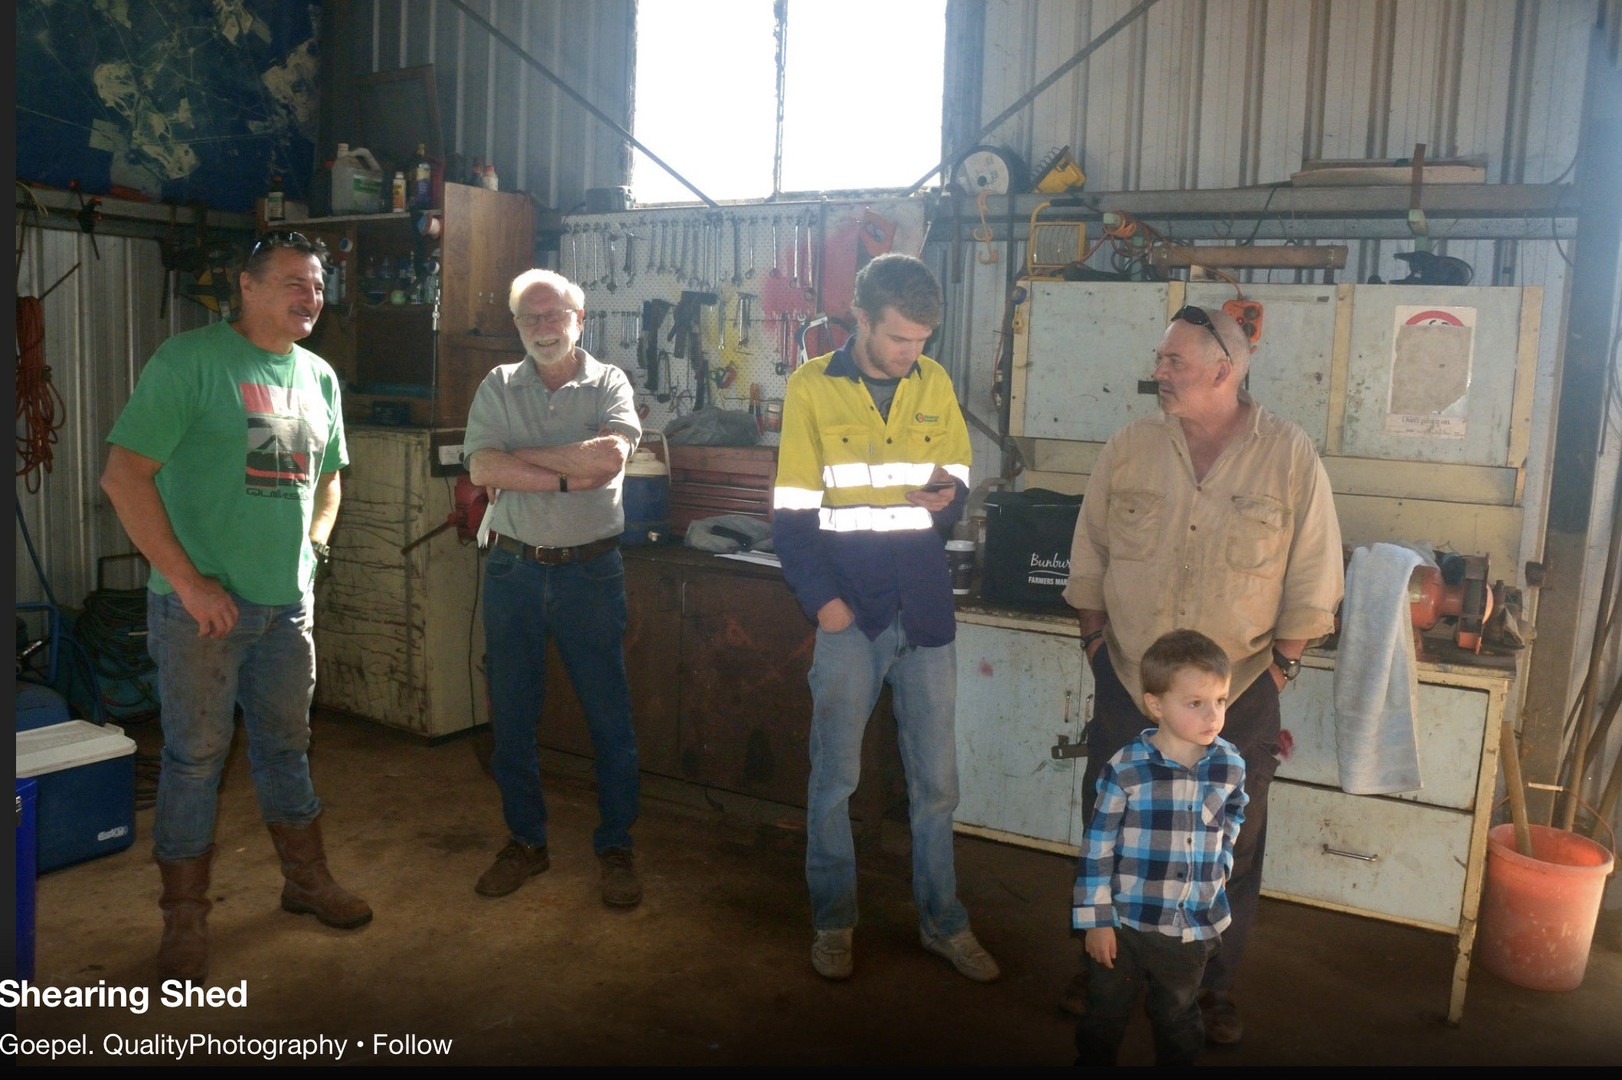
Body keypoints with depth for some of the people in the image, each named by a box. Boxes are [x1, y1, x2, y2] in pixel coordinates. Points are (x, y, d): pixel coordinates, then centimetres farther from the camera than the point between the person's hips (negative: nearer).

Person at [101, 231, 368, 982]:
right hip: (202, 603, -5)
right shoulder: (190, 360, -10)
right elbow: (124, 476, -15)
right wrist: (189, 581, -17)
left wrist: (316, 539, 6)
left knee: (286, 745, 18)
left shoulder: (319, 376, 10)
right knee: (195, 758, 6)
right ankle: (184, 921, 22)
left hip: (288, 603, 6)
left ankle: (307, 881, 34)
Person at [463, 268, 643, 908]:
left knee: (610, 716, 4)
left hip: (591, 571, -2)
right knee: (511, 715, 11)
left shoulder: (608, 384, 0)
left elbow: (611, 456, -20)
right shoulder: (498, 387, 5)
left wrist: (522, 456, -14)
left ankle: (615, 846, 22)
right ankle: (525, 842, 29)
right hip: (513, 569, 2)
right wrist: (568, 477, -17)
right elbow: (482, 469, -11)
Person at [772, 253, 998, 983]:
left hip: (926, 610, 3)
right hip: (849, 612, -3)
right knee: (833, 777, 7)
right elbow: (791, 514, -5)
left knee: (936, 778, 11)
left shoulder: (935, 385, 5)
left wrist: (948, 498, -11)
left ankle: (942, 922, 28)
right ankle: (832, 921, 26)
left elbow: (957, 480, 13)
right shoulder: (812, 388, -4)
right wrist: (823, 599, -14)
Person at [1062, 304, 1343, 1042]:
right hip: (1127, 688, 2)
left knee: (1228, 851, 12)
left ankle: (1214, 987, 32)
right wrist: (1097, 645, 3)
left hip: (1238, 697, -2)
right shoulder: (1128, 449, -1)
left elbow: (1312, 582, -4)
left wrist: (1278, 669, -4)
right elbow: (1089, 561, 6)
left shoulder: (1290, 457, -8)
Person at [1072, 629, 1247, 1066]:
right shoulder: (1125, 770, -21)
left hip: (1194, 927, 3)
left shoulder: (1230, 766, -8)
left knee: (1178, 1022, 24)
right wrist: (1096, 919, -12)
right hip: (1124, 922, -3)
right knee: (1105, 1018, 16)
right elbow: (1096, 848, -15)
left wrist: (1220, 858, 8)